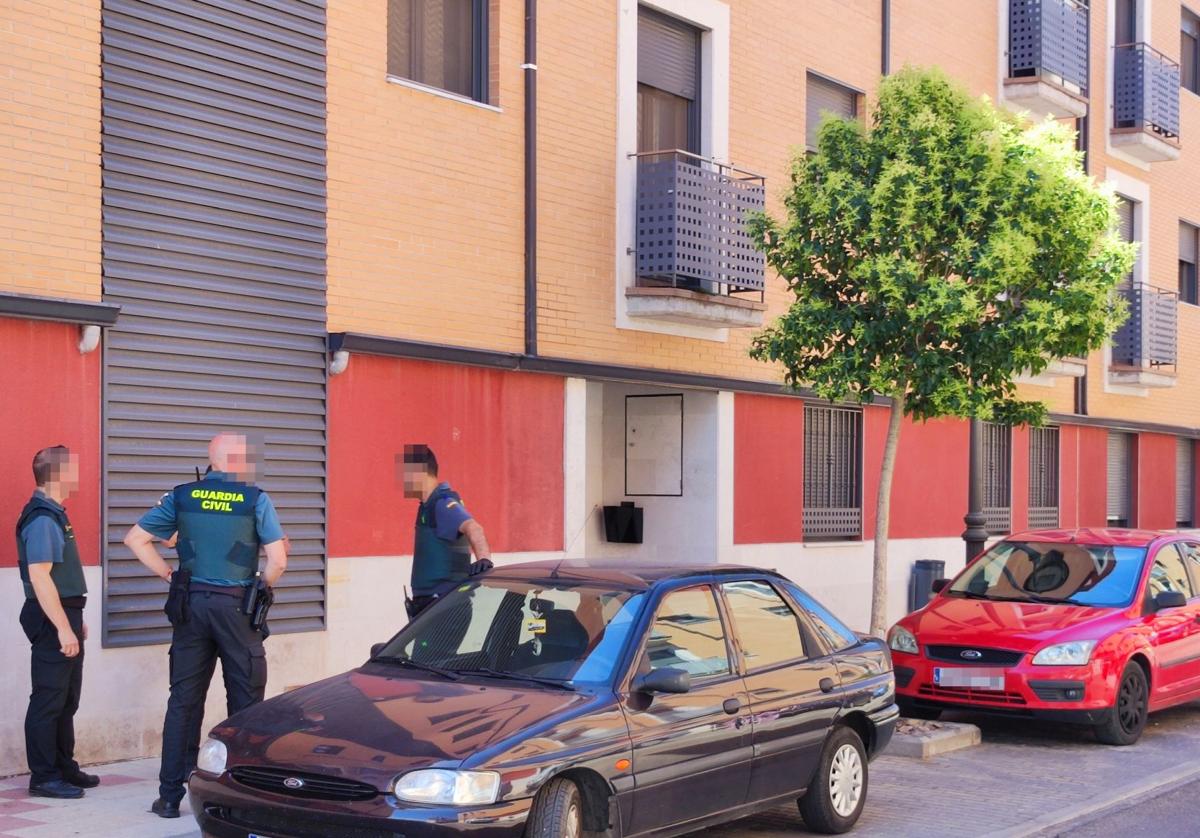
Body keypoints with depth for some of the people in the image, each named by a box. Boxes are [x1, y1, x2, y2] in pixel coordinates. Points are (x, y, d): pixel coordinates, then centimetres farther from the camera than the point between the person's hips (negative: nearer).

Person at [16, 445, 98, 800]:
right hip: (52, 621, -10)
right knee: (48, 701, -5)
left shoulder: (54, 515, 14)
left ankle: (65, 768, 24)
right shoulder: (41, 519, -17)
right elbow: (39, 575, -23)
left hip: (64, 616, 10)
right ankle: (44, 777, 0)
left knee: (67, 700, 16)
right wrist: (63, 627, -25)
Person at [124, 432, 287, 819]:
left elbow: (136, 539, 5)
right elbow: (278, 559, -10)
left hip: (191, 604, 3)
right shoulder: (255, 499, -5)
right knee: (244, 701, 7)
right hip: (236, 606, -3)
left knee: (183, 700, 8)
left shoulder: (181, 496, 4)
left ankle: (170, 795, 11)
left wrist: (169, 574, 9)